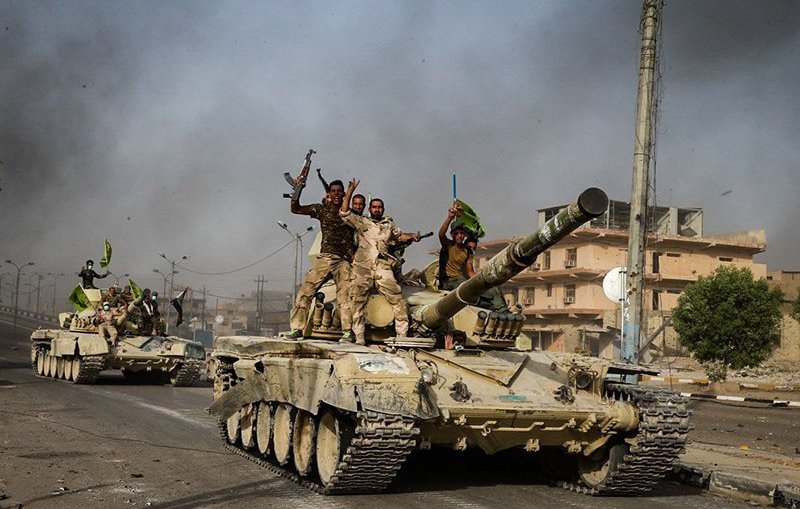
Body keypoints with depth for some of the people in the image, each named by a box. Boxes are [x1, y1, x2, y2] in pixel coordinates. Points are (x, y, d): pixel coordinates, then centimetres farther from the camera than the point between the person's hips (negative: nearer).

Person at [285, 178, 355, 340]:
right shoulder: (322, 209, 11)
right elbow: (295, 209, 10)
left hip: (344, 260, 0)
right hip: (325, 257, 0)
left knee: (345, 295, -8)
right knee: (305, 291, -9)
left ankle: (348, 332, -6)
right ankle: (297, 328, -6)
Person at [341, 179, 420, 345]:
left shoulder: (389, 224, 22)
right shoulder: (361, 222, 13)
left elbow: (399, 236, 39)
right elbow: (345, 213, 2)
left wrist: (411, 236, 19)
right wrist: (350, 191, -3)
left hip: (383, 268, 2)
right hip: (362, 268, -2)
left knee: (398, 299, -8)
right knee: (358, 300, -7)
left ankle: (402, 334, -2)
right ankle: (359, 336, -3)